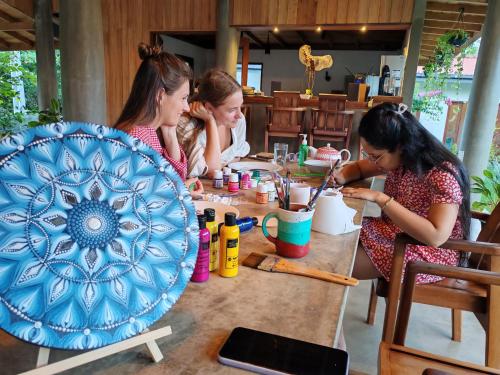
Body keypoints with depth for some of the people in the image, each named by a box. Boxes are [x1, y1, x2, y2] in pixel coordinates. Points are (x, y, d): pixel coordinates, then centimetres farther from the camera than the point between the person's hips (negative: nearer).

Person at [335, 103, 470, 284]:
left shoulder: (443, 174, -25)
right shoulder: (399, 159, -5)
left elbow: (436, 236, -35)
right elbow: (359, 167, 12)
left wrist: (380, 198, -35)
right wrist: (341, 177, -12)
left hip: (428, 254, -7)